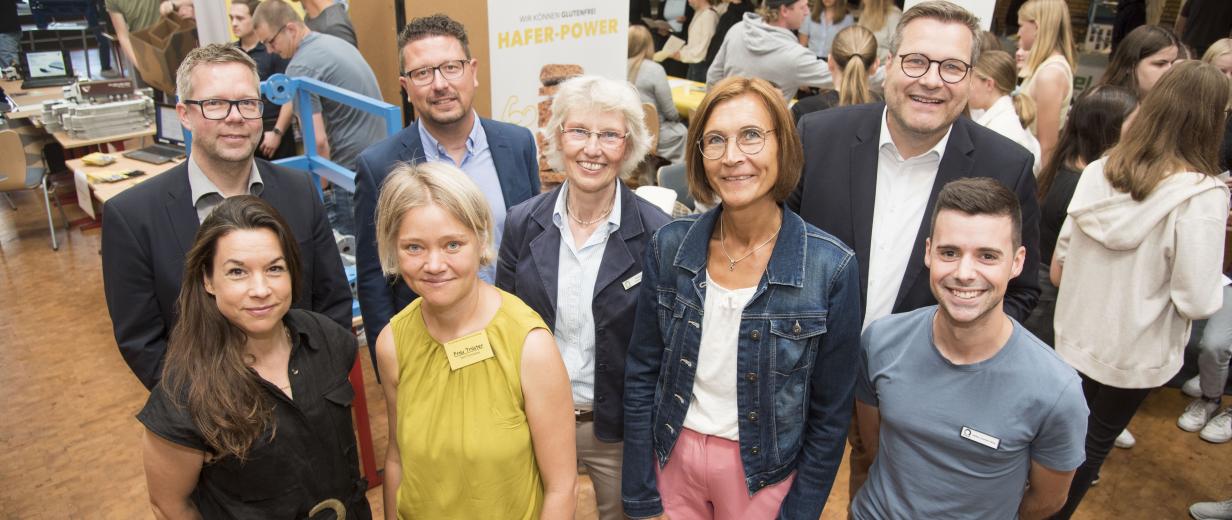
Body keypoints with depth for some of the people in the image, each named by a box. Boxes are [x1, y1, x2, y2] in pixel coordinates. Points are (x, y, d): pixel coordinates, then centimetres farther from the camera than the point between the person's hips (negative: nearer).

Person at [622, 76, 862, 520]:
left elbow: (830, 413, -9)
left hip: (762, 475, -2)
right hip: (671, 458, 2)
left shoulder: (831, 267, -18)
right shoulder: (669, 247, -11)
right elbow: (641, 375, -4)